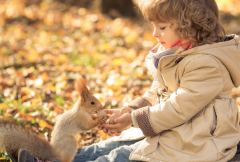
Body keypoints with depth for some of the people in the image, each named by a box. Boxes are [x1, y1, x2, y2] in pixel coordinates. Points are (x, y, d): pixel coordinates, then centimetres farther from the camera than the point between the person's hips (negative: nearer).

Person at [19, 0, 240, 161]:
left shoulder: (207, 65, -23)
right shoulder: (174, 55, 10)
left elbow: (179, 108, -24)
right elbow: (155, 95, 16)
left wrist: (133, 119, -17)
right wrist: (127, 112, 1)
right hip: (168, 131, 9)